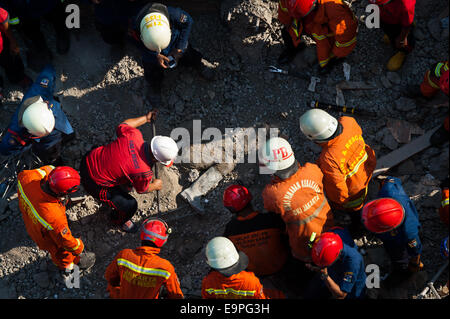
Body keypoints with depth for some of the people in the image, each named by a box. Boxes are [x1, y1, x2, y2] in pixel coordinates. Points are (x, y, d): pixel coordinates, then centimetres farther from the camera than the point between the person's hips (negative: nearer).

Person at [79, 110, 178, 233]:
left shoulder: (134, 134, -17)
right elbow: (141, 190, -5)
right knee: (130, 206, 6)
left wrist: (145, 118, 18)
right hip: (95, 184, -7)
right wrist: (155, 185, 16)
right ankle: (118, 220, 38)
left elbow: (121, 126, 7)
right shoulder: (144, 173, -28)